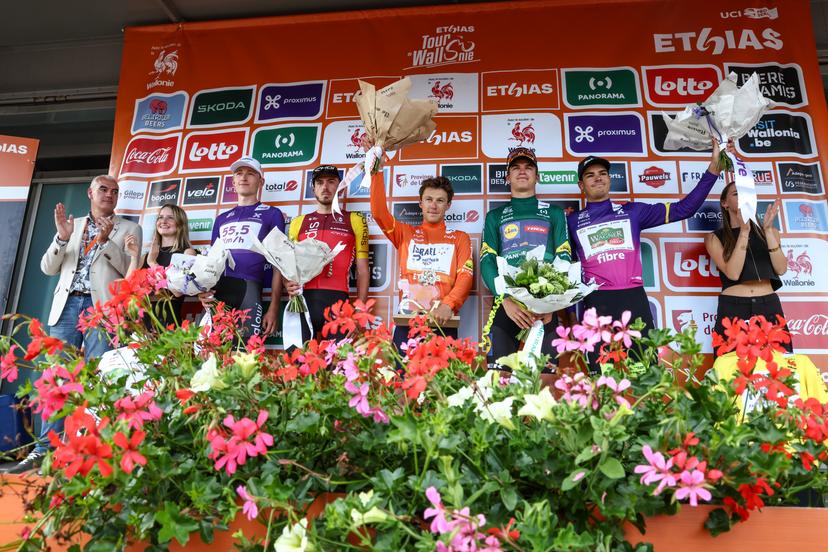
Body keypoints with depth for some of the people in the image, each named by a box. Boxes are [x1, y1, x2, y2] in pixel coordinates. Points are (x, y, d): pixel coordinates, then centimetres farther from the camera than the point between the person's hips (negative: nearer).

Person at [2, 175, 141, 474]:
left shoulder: (129, 228, 9)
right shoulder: (72, 224, 18)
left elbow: (130, 269, -2)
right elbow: (48, 268, 12)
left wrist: (105, 240, -14)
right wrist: (62, 237, -4)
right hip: (67, 305, 3)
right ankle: (46, 449, 5)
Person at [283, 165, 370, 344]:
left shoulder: (354, 220, 11)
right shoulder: (298, 222, 18)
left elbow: (362, 270, 10)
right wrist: (287, 283, -3)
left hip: (337, 301, -2)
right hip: (302, 300, 2)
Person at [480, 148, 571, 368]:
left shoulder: (554, 213, 16)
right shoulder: (495, 216, 17)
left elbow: (564, 259, 5)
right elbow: (487, 262, 3)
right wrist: (507, 300, -15)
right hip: (506, 305, 0)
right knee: (500, 372, -4)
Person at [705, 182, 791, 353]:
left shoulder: (769, 232, 16)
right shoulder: (715, 238, 5)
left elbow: (781, 269, 0)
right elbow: (733, 273, -10)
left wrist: (768, 229, -6)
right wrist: (744, 231, -12)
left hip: (769, 307, 3)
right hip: (732, 309, -3)